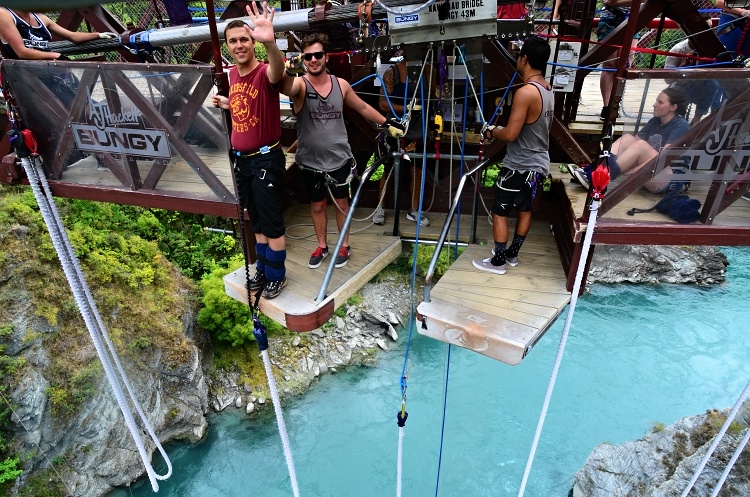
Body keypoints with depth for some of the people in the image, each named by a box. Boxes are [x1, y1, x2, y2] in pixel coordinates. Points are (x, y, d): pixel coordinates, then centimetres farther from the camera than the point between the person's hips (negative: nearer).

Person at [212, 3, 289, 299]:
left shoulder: (265, 73, -15)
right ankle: (262, 270, 32)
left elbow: (278, 71, -41)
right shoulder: (232, 74, 8)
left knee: (272, 223, 2)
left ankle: (277, 276, 20)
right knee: (256, 222, 17)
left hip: (266, 159, -7)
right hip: (241, 159, 8)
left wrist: (270, 42, -60)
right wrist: (224, 103, 8)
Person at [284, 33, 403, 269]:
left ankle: (345, 246, 32)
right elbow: (285, 87, -36)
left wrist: (388, 124, 16)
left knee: (341, 202, 14)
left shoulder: (341, 85, -1)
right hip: (310, 161, -1)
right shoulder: (300, 85, -11)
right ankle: (322, 246, 33)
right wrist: (289, 72, -59)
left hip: (339, 159, 2)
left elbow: (363, 108, 13)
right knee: (317, 205, 14)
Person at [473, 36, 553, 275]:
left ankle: (498, 261, 11)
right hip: (538, 163, 9)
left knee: (499, 212, 3)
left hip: (519, 165, -9)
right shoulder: (548, 90, 6)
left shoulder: (525, 92, -23)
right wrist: (499, 130, 13)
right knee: (525, 209, 18)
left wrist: (492, 132, -5)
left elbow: (511, 134, -24)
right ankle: (512, 254, 32)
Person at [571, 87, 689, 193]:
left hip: (667, 179, -6)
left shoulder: (680, 126, -9)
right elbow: (633, 142, 8)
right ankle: (590, 169, -31)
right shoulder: (655, 121, 14)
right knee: (628, 138, -11)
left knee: (640, 145, -28)